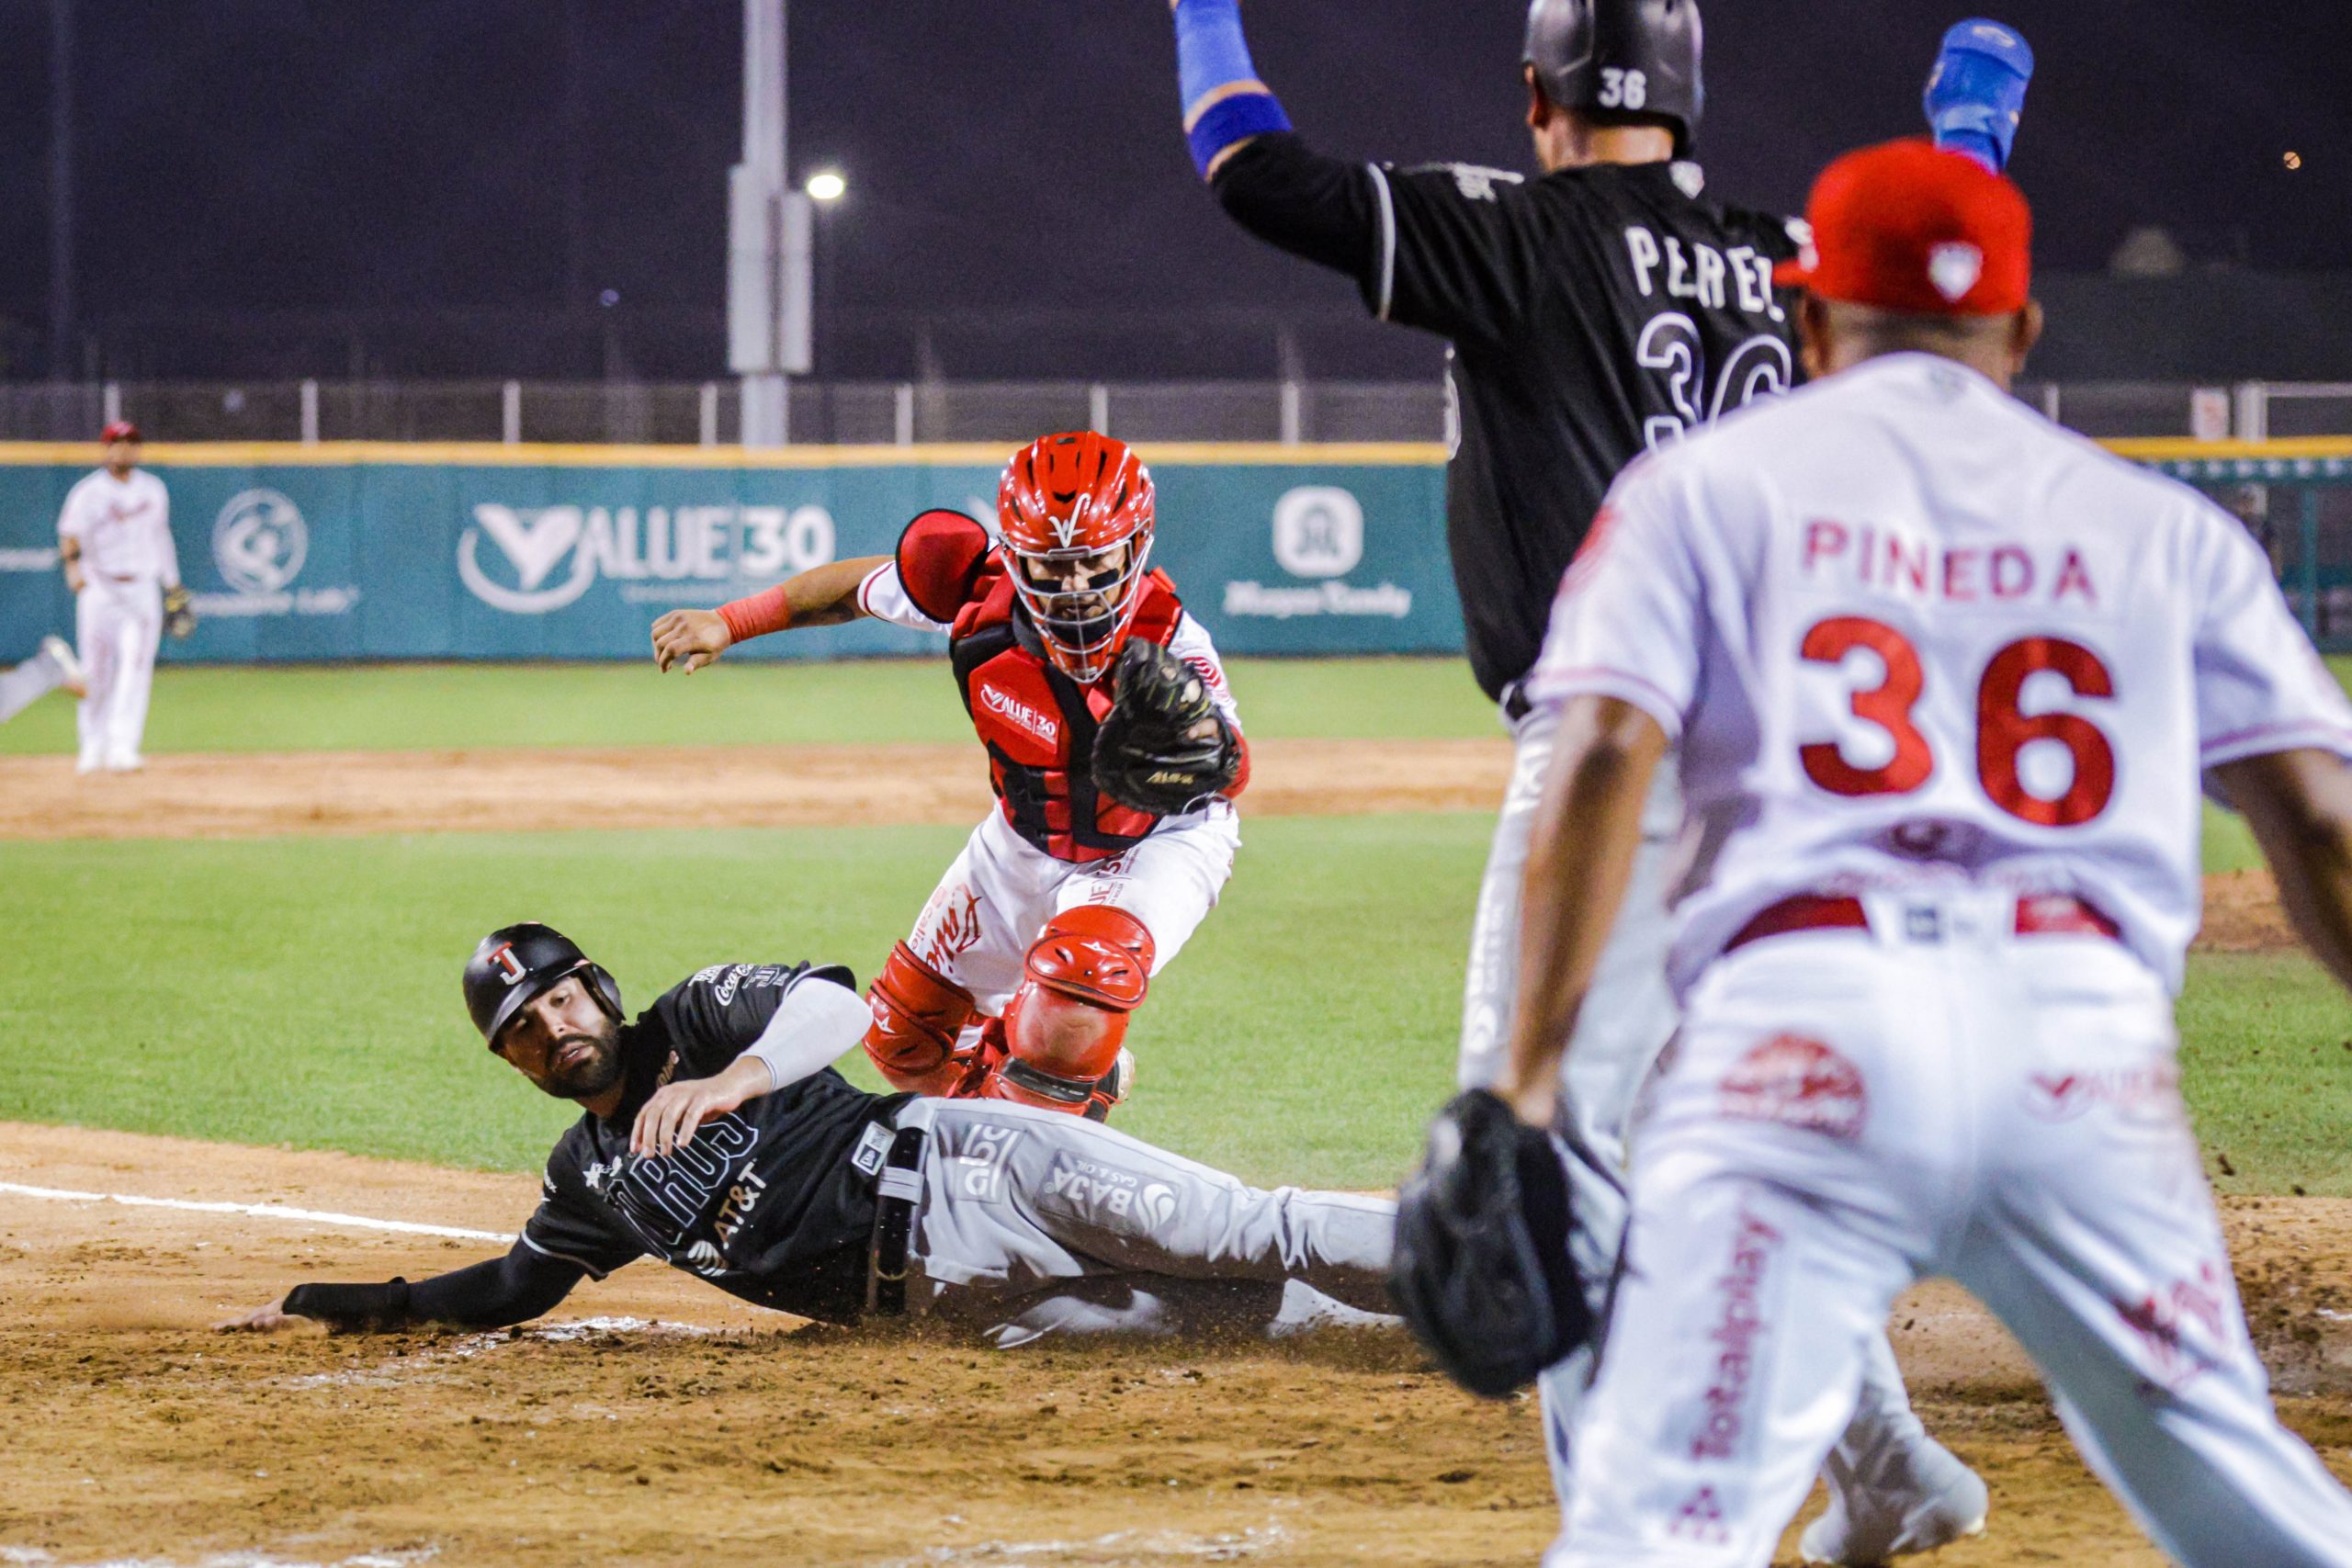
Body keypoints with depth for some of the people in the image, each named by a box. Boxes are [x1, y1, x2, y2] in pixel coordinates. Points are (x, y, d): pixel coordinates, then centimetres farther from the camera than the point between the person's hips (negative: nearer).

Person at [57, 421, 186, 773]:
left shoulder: (153, 490, 11)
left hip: (142, 590, 2)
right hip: (99, 588, -2)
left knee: (136, 667, -12)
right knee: (97, 673, 3)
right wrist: (73, 565, -37)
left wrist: (174, 586, 23)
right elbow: (70, 535, -17)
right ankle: (92, 748, 21)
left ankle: (122, 748, -19)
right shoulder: (88, 493, -4)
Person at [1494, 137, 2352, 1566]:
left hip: (1802, 1008, -2)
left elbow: (1601, 764, 1)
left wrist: (1531, 1079, -2)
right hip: (2091, 1045, 2)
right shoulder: (2164, 527, 20)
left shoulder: (1703, 488, 16)